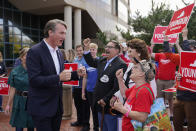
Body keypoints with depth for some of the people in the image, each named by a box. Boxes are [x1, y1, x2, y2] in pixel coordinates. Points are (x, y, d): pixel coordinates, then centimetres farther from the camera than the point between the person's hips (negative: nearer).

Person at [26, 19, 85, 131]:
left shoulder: (59, 53, 9)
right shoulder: (35, 52, -15)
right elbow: (34, 80, -22)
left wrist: (76, 74, -2)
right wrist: (58, 78, -30)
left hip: (57, 105, 7)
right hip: (42, 107, -7)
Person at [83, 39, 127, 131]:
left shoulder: (121, 65, -18)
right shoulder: (102, 61, 7)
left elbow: (117, 87, -23)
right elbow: (91, 62, 26)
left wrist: (105, 100, -17)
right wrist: (86, 48, 14)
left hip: (110, 106, -7)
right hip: (100, 104, 8)